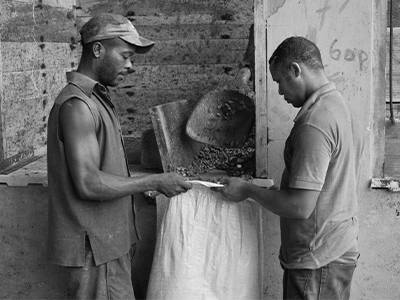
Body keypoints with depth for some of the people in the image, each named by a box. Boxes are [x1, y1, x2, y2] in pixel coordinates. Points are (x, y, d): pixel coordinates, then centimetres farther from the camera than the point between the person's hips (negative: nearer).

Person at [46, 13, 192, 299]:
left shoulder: (97, 99, 14)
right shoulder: (77, 104, -18)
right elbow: (88, 184, -24)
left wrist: (141, 179, 7)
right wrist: (153, 182, -18)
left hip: (109, 242, 9)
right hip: (95, 247, -9)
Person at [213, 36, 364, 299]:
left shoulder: (314, 123, -23)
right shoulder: (342, 105, 9)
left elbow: (300, 207, -25)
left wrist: (247, 190, -12)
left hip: (317, 260, -9)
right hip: (343, 248, 10)